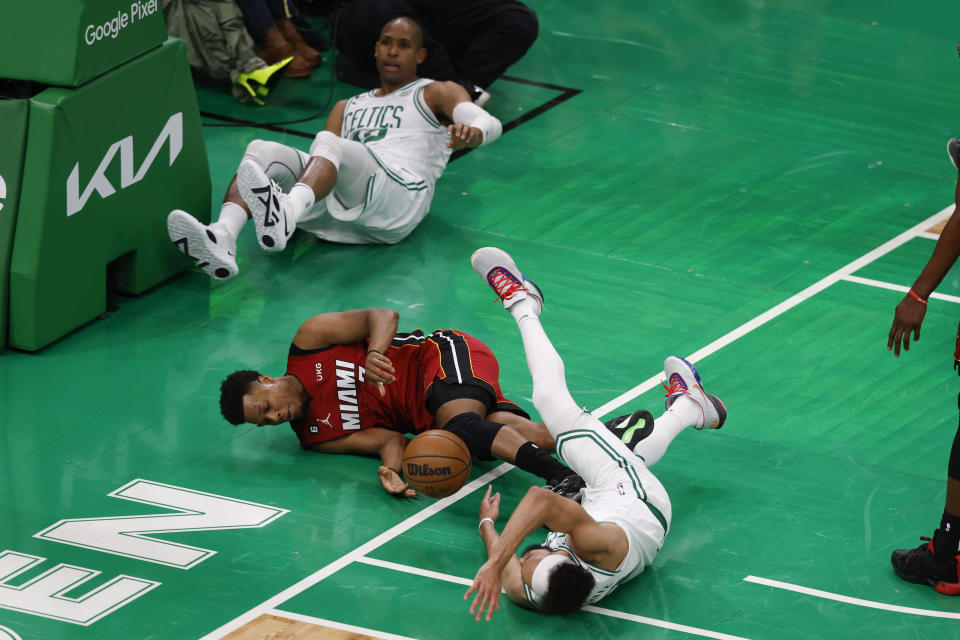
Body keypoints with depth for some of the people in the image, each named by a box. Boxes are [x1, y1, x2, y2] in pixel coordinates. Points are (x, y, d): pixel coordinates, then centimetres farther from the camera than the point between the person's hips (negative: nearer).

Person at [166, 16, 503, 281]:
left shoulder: (435, 94, 24)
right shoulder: (347, 108, 38)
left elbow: (489, 123, 3)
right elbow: (317, 162, 27)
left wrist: (471, 132, -23)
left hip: (399, 196, -5)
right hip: (338, 208, 5)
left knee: (329, 143, -34)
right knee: (263, 150, -17)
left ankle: (286, 213, -69)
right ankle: (222, 238, -46)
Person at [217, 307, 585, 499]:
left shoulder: (307, 343, -3)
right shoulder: (314, 437, 8)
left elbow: (384, 316, -6)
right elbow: (389, 440, 0)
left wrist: (376, 352, -29)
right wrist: (391, 469, -25)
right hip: (425, 416, 5)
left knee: (461, 426, -35)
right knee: (513, 431, -23)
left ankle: (560, 475, -53)